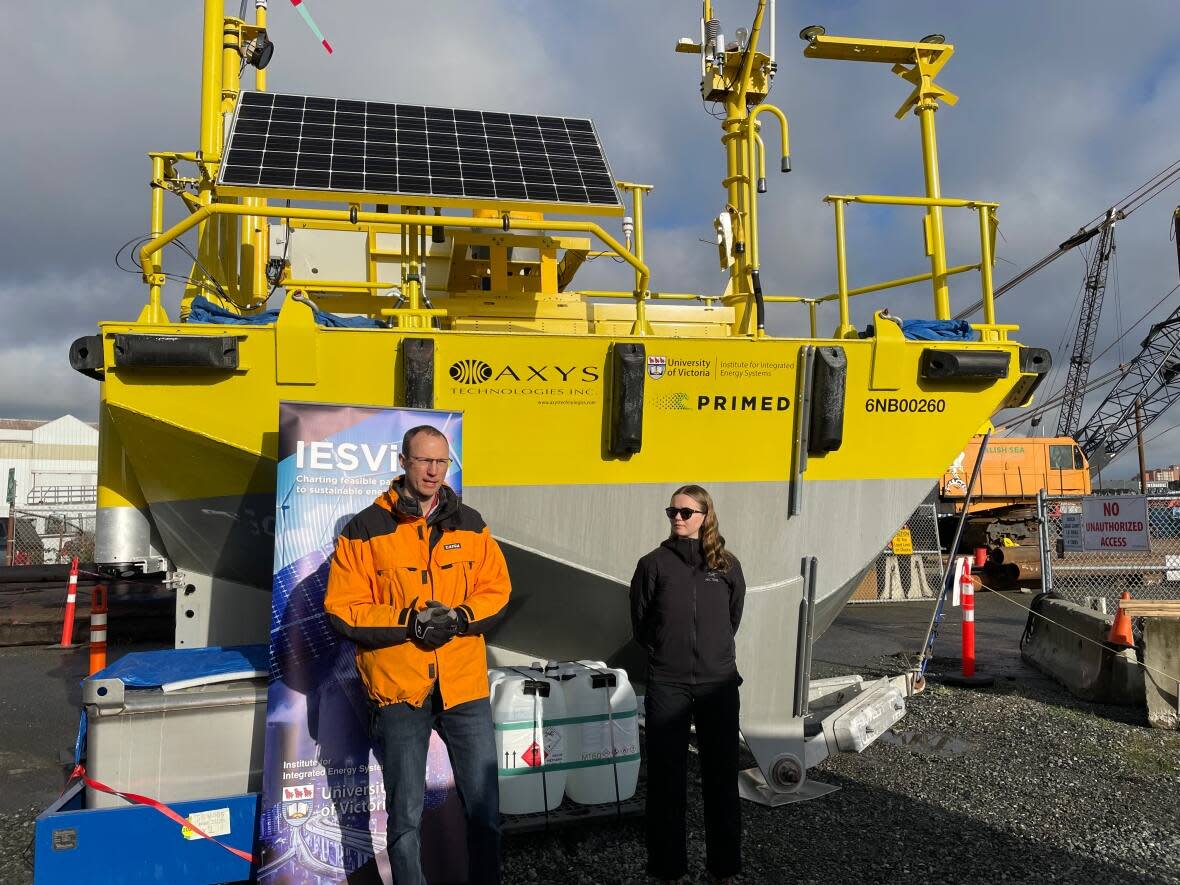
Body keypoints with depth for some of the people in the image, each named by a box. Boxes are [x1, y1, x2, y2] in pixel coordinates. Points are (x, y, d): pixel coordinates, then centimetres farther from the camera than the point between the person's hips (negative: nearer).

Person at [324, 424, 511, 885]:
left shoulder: (469, 525, 6)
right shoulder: (365, 529, -4)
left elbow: (497, 590, 7)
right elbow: (341, 607, -7)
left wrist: (460, 617, -13)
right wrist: (409, 621, -18)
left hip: (465, 686, 2)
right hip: (399, 689, -2)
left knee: (485, 807, 10)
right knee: (405, 813, 10)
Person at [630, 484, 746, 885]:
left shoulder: (727, 565, 3)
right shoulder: (654, 563, -2)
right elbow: (640, 624, 6)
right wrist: (666, 653, 9)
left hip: (718, 683, 1)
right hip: (667, 685, -1)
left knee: (721, 776, 9)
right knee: (666, 777, 5)